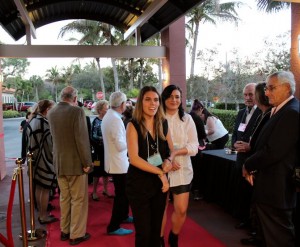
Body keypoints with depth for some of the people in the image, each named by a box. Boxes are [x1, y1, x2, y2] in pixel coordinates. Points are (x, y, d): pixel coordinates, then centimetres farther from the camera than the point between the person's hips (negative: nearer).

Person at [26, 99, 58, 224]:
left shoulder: (32, 121, 8)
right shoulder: (45, 122, -18)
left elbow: (30, 140, 12)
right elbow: (50, 142, -16)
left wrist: (34, 154, 17)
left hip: (35, 159, 9)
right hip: (44, 159, -9)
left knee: (38, 188, 16)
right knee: (45, 189, 3)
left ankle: (40, 213, 27)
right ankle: (44, 216, 13)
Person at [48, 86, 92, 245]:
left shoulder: (51, 113, 4)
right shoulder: (77, 111, -16)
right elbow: (82, 139, -19)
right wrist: (87, 162, -12)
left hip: (59, 162, 7)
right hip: (75, 162, -6)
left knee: (64, 198, 19)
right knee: (78, 199, 6)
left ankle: (64, 230, 30)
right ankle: (76, 235, 15)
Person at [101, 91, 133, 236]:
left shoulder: (108, 116, 8)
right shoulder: (116, 119, -24)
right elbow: (120, 145, -25)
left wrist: (126, 139, 8)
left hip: (115, 161, 10)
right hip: (118, 162, -10)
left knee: (123, 191, 23)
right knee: (121, 194, 1)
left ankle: (123, 216, 39)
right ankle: (113, 227, 10)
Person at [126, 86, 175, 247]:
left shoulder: (163, 124, 4)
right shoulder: (133, 126, -10)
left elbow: (172, 150, 11)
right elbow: (134, 158, -19)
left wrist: (169, 161, -11)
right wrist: (160, 172, -19)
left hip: (160, 183, 4)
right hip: (139, 184, -4)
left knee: (156, 229, 16)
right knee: (143, 232, 5)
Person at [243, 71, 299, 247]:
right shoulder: (282, 110, 12)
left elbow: (273, 151, -25)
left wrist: (248, 166, -10)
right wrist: (253, 167, 2)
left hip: (276, 188, -10)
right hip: (273, 187, 10)